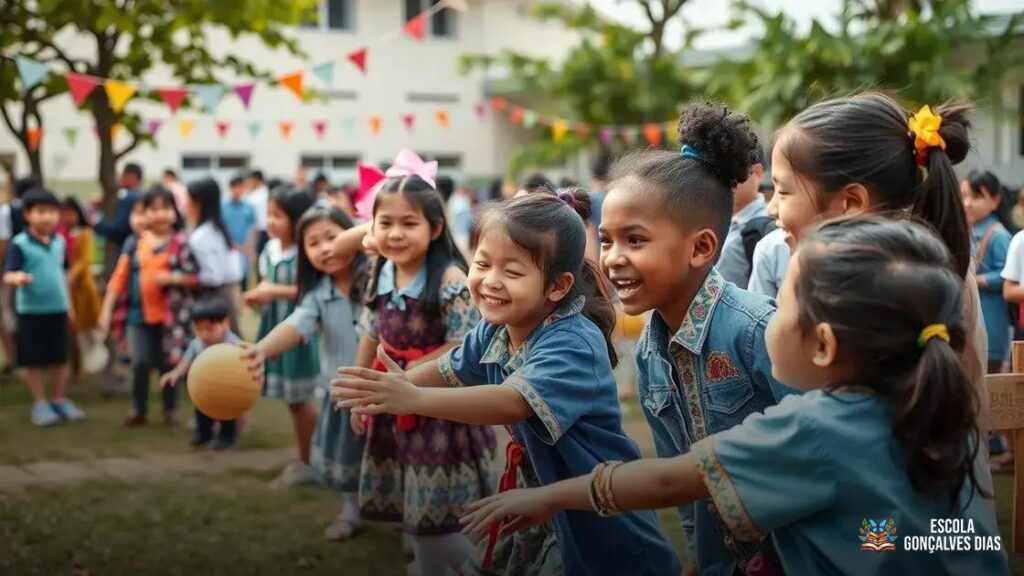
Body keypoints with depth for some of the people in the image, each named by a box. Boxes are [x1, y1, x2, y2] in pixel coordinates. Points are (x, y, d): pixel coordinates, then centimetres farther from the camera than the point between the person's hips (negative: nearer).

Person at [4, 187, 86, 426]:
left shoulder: (59, 241, 4)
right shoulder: (19, 244, -12)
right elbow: (8, 275, -17)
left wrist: (69, 302, 19)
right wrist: (17, 278, -40)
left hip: (58, 309, 5)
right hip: (31, 311, -5)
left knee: (59, 359, 13)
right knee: (34, 361, 6)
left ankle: (59, 400, 26)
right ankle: (40, 403, 18)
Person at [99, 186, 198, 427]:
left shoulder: (181, 244, -5)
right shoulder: (135, 244, 2)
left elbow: (195, 276, -6)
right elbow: (120, 277, 2)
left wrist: (172, 278, -21)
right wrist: (107, 309, 0)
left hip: (171, 314, -2)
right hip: (140, 313, 2)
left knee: (168, 364, 8)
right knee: (140, 363, 1)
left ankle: (170, 410, 22)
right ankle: (139, 410, 17)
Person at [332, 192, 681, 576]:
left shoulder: (574, 344, -29)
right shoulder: (495, 331, -4)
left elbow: (514, 402, -44)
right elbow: (449, 370, 15)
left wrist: (414, 399, -53)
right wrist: (390, 387, -3)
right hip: (535, 500, 7)